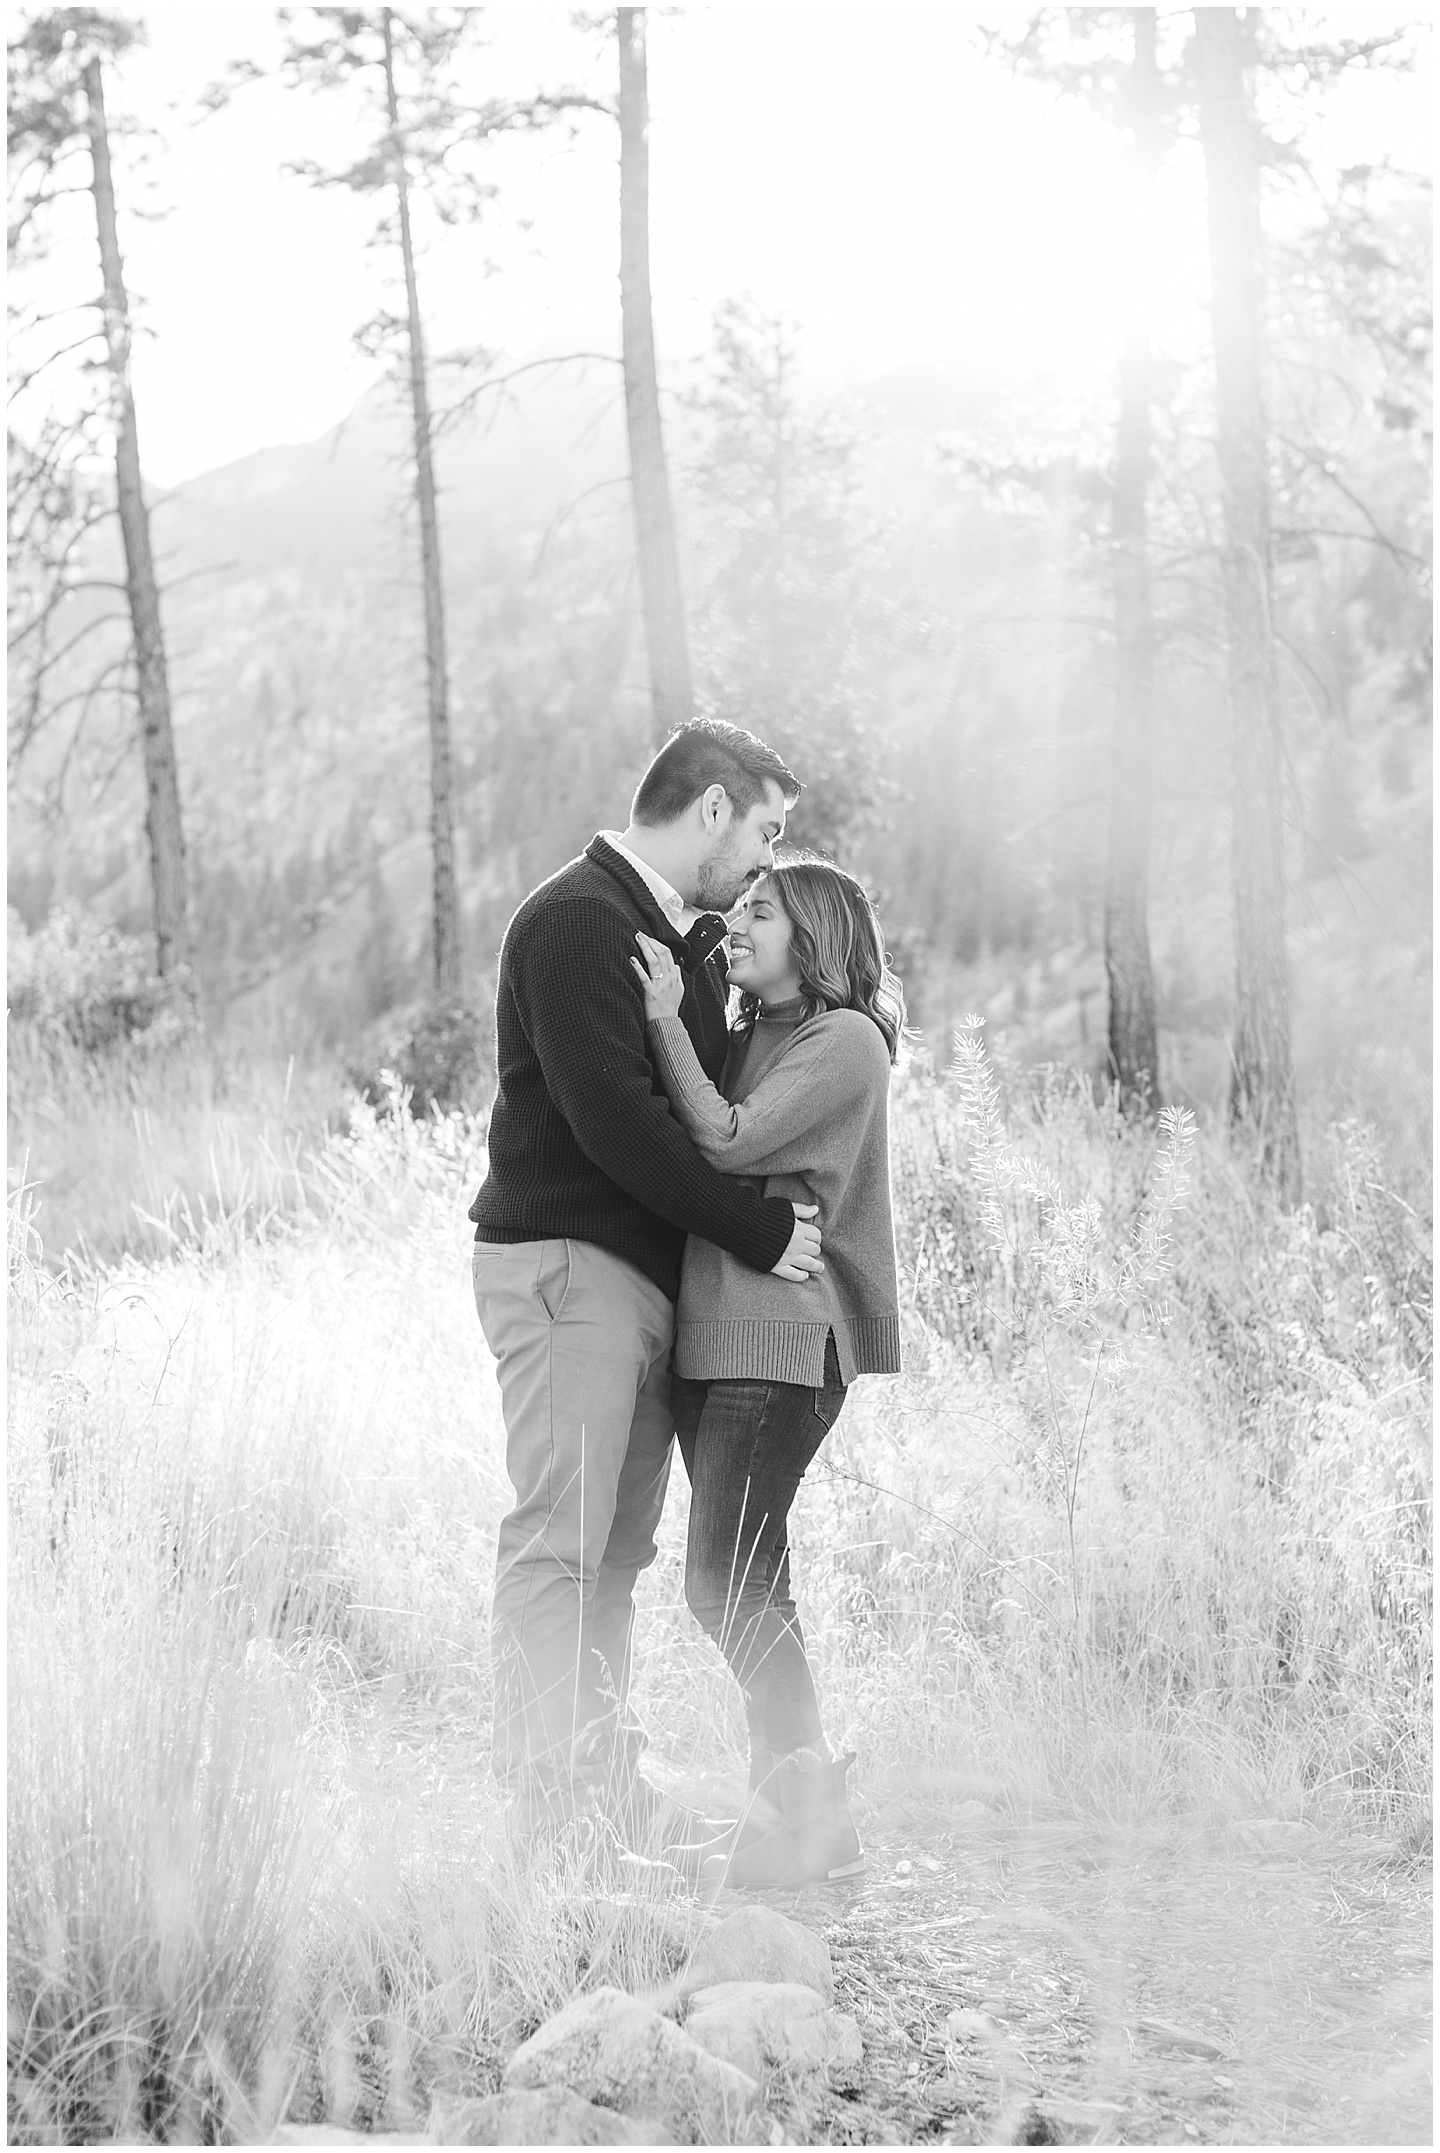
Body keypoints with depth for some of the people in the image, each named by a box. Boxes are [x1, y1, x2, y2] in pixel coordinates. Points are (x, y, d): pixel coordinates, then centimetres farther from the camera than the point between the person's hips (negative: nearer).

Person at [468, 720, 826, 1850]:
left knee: (619, 1547, 10)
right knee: (559, 1539, -9)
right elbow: (612, 1120, -18)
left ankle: (605, 1780, 15)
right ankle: (544, 1798, -7)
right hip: (566, 1259, -9)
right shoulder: (576, 922, -11)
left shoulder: (692, 937, 20)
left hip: (655, 1273, 9)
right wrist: (761, 1230, -15)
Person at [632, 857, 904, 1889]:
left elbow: (728, 1142, -14)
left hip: (783, 1336, -8)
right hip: (710, 1333, 8)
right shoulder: (746, 1037, 20)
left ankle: (809, 1801, -3)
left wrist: (668, 1023, -11)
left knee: (726, 1580, -12)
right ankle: (800, 1806, 14)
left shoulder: (846, 1041, -4)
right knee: (747, 1582, 8)